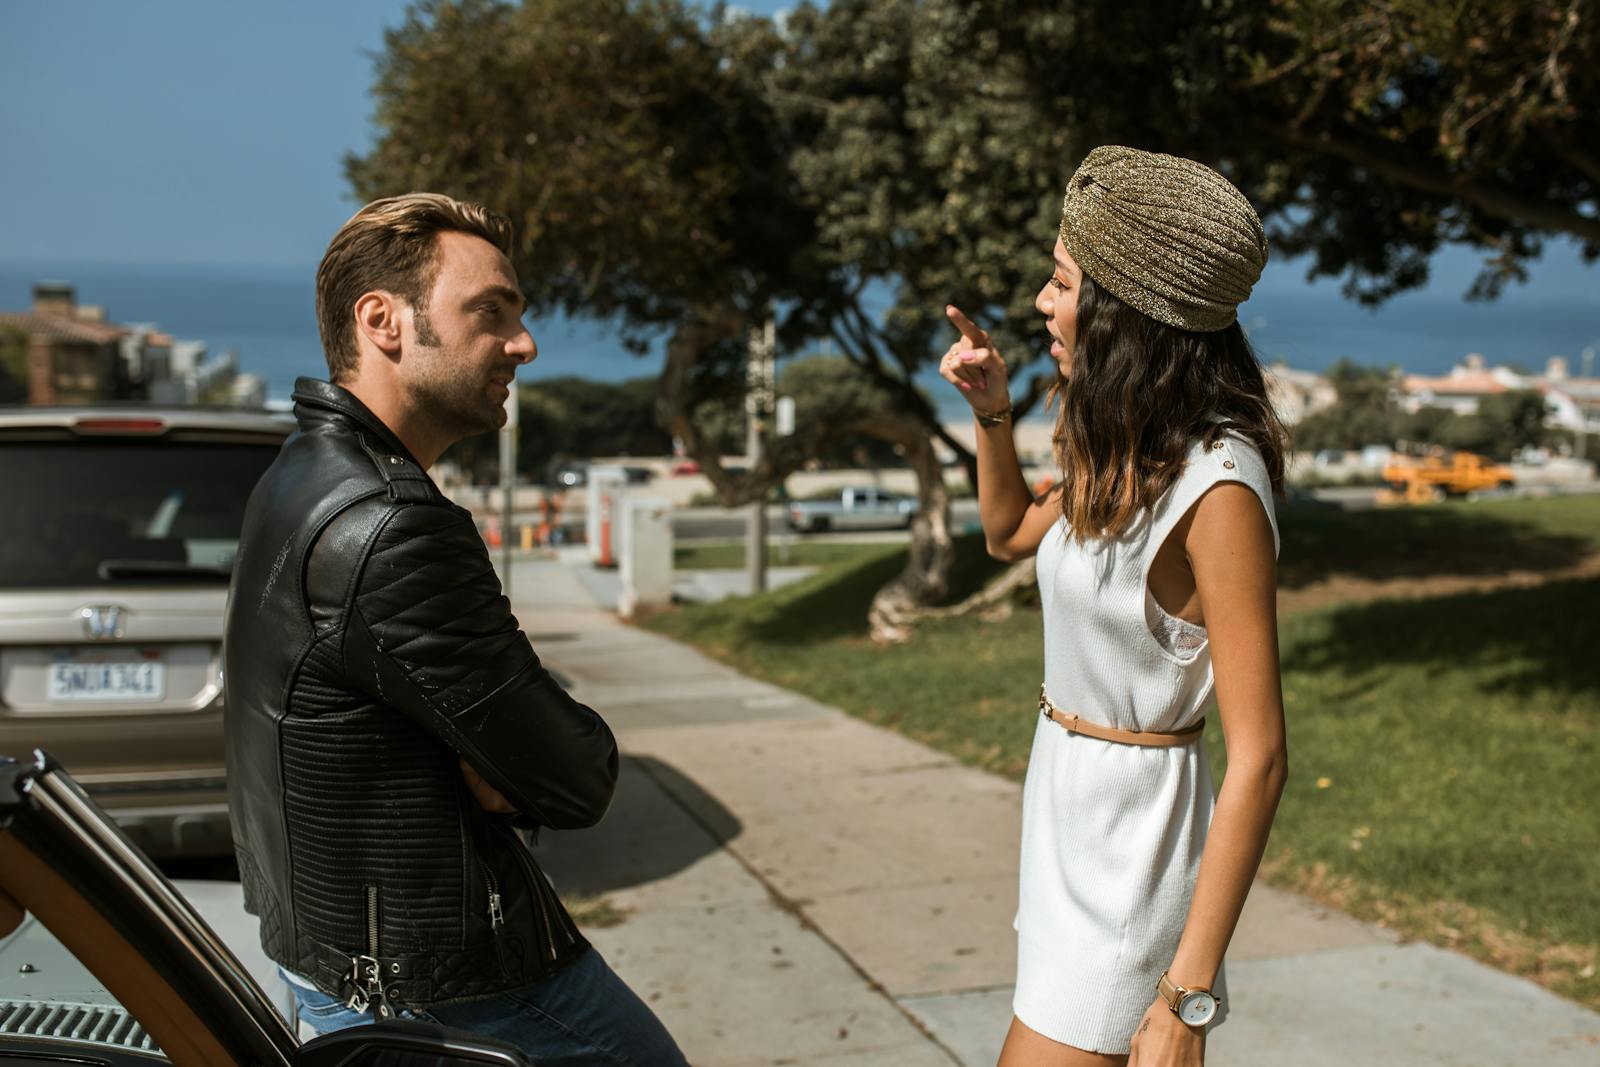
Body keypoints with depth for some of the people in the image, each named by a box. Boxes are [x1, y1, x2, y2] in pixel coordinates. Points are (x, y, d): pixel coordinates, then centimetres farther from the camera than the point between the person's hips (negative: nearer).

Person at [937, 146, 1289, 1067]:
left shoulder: (1216, 487, -24)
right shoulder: (1126, 447, 1)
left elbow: (1259, 761, -25)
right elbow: (1013, 533, 23)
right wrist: (990, 410, 7)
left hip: (1135, 826, -9)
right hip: (1064, 797, 9)